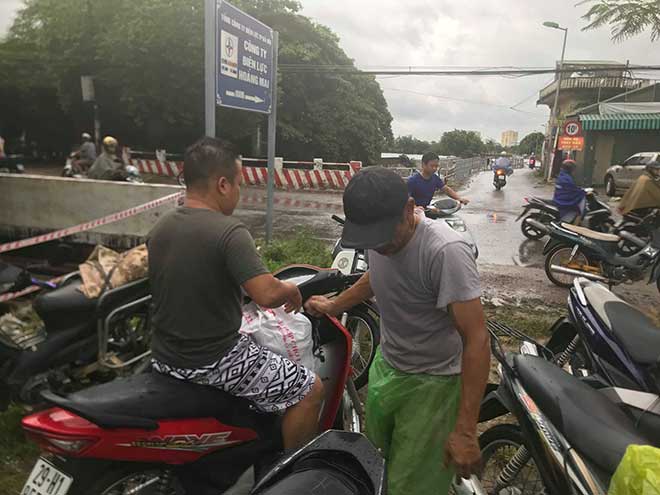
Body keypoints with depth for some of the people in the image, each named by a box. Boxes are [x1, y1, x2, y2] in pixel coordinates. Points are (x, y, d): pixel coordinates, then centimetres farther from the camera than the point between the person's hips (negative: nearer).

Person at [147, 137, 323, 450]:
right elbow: (267, 294, -30)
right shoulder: (229, 232, -22)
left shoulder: (160, 229, 3)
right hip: (213, 362, -8)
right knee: (310, 390, 3)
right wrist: (292, 290, -8)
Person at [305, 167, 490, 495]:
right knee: (377, 458, 24)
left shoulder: (446, 251, -30)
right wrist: (334, 306, 28)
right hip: (385, 367, 7)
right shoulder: (380, 236, -6)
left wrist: (465, 431, -30)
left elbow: (476, 339, -29)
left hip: (432, 383, -7)